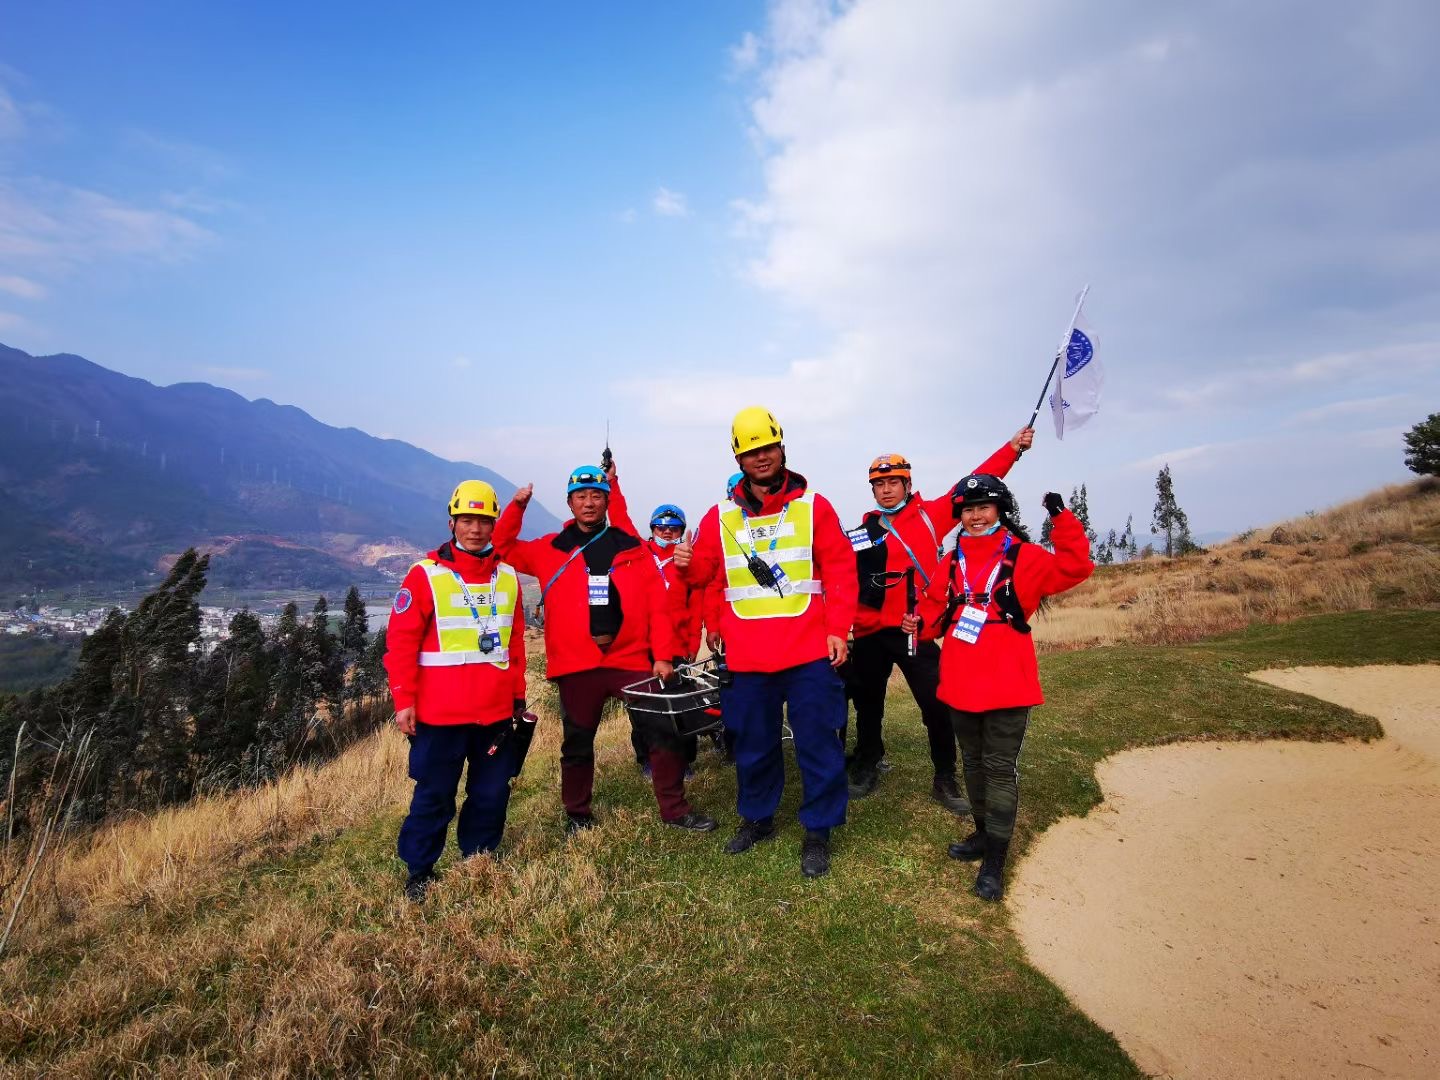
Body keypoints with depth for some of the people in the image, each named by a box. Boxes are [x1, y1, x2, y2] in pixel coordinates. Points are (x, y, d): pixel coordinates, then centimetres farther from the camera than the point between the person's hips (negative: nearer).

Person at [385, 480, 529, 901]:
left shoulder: (508, 576, 8)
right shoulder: (425, 575, -6)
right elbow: (400, 642, -6)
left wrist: (518, 696, 12)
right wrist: (404, 700, -9)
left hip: (496, 712, 4)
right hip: (439, 714, -4)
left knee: (492, 794, 13)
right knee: (434, 796, 7)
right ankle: (420, 871, 26)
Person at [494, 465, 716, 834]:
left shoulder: (631, 547, 6)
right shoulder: (550, 549, 8)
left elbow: (657, 605, 3)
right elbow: (503, 548, 9)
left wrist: (663, 655, -3)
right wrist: (517, 506, -4)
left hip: (633, 660, 0)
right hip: (576, 664, 0)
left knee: (662, 733, 2)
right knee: (577, 744, 13)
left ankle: (674, 809, 19)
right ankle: (577, 815, 32)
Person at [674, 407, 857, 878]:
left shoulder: (813, 506, 1)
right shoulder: (721, 516, 7)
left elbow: (840, 570, -1)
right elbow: (705, 571, 12)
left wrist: (838, 629, -7)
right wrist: (688, 564, -11)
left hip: (809, 652, -2)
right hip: (747, 657, 3)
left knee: (817, 743, 3)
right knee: (753, 744, 15)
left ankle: (818, 831, 20)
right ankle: (757, 818, 36)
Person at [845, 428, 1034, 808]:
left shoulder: (930, 515, 3)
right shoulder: (862, 533, 7)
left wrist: (1012, 448, -8)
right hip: (870, 633, 2)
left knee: (937, 706, 0)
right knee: (867, 706, 15)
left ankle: (945, 780, 18)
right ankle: (866, 769, 33)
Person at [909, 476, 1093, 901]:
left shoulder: (1024, 557, -3)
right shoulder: (953, 562, 10)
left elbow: (1074, 568, -15)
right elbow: (937, 607, 13)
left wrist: (1062, 521, -21)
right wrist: (921, 622, -7)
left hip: (1006, 684, -5)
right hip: (961, 683, 5)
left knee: (1000, 767, 1)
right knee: (972, 762, 18)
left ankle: (994, 862, 9)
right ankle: (984, 833, 37)